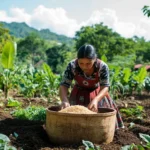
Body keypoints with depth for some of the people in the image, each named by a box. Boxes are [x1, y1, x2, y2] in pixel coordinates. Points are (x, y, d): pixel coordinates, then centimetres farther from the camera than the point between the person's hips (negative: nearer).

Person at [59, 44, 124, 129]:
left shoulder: (102, 67, -32)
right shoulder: (72, 66, -31)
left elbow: (105, 87, -28)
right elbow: (64, 85, -29)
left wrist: (96, 100, -47)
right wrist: (65, 100, -49)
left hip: (97, 94, 0)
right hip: (79, 95, 0)